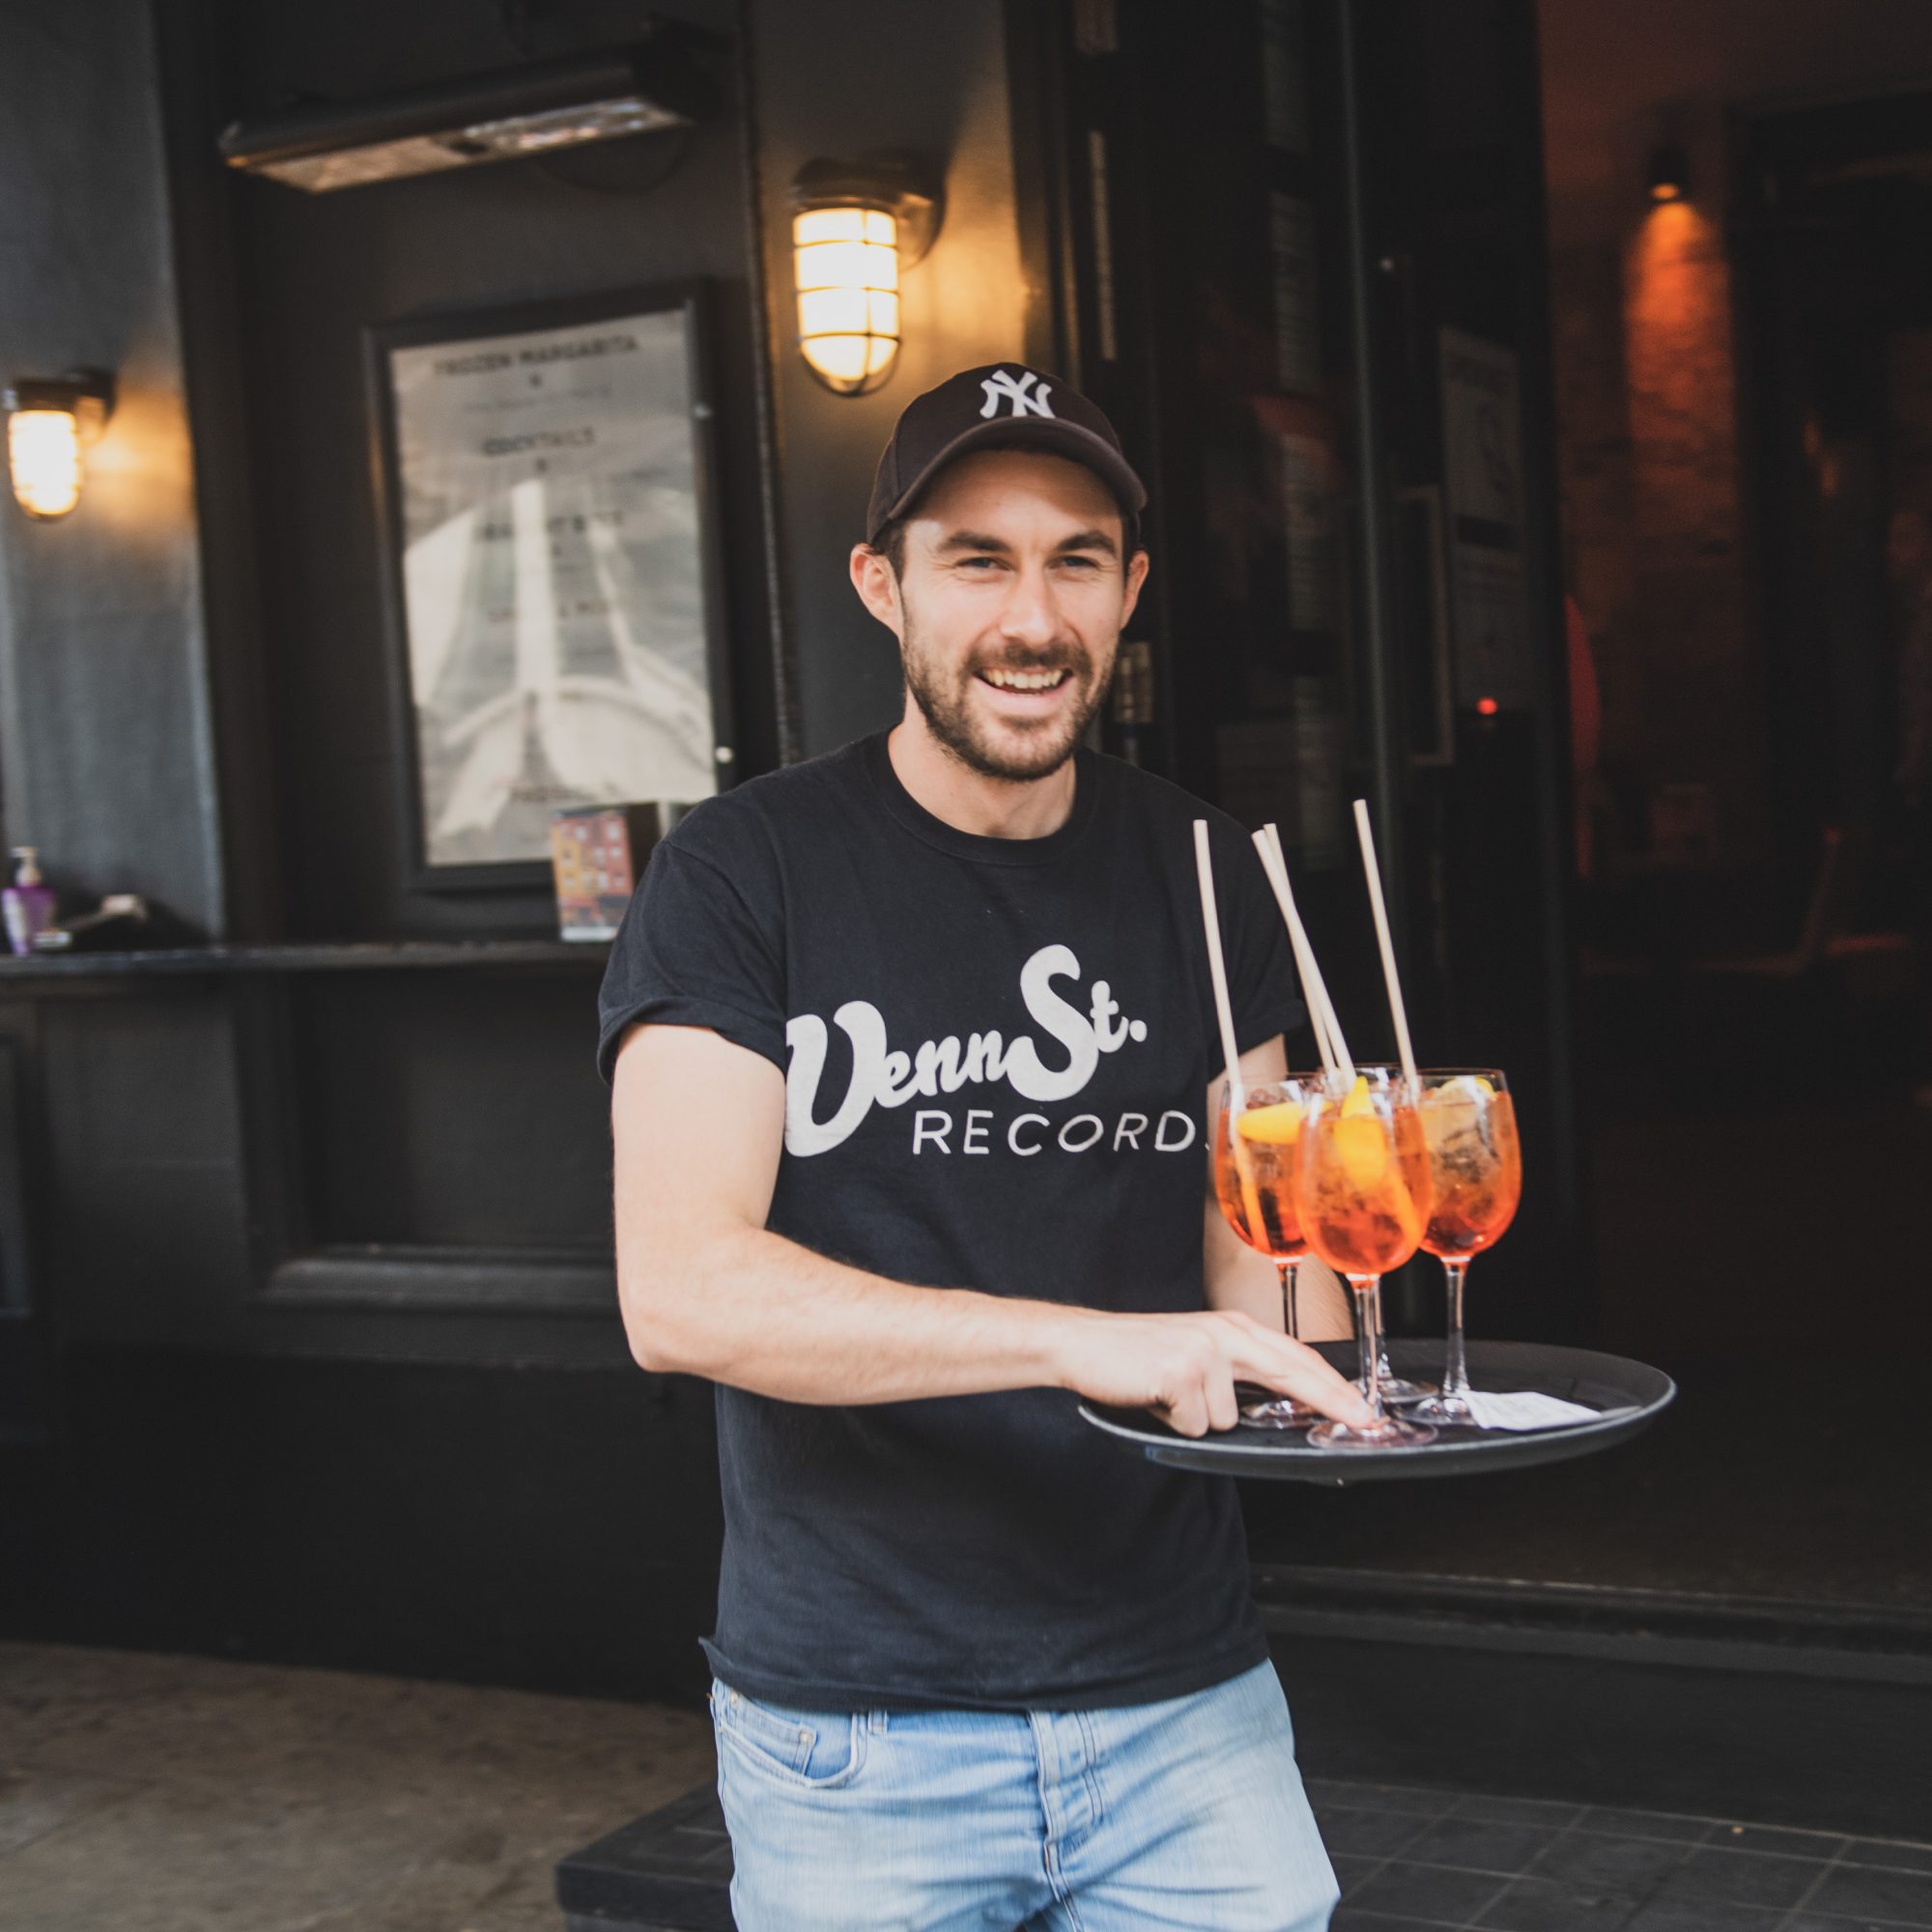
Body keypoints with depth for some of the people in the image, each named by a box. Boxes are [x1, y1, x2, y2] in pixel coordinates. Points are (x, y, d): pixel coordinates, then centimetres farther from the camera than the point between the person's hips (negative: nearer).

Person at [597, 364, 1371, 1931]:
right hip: (854, 1730, -3)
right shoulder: (743, 876, -8)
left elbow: (1243, 1258, 9)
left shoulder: (1204, 877, 6)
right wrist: (1080, 1338, -29)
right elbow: (680, 1290, -19)